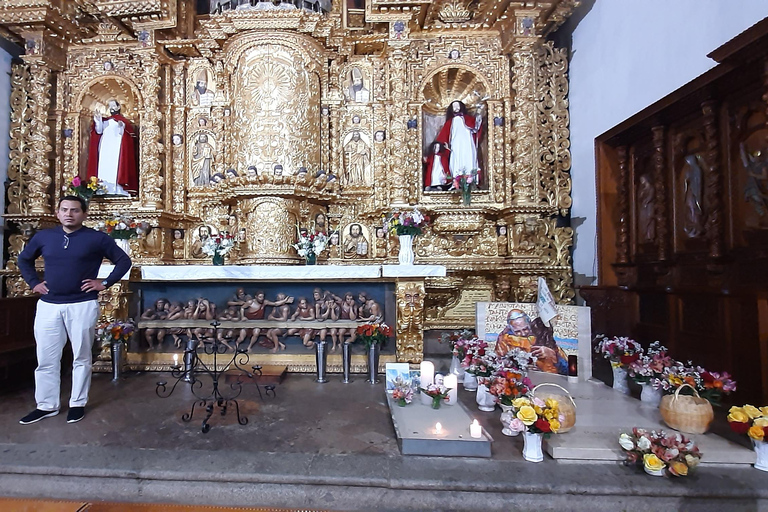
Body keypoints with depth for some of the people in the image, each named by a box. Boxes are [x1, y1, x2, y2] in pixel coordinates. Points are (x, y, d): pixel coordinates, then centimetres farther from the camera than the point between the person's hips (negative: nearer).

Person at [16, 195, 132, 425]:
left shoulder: (97, 238, -4)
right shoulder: (43, 236, 7)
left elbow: (124, 260, 0)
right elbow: (23, 259, 23)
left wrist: (105, 283, -7)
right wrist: (33, 282, 11)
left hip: (83, 306, -3)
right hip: (48, 306, 3)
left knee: (81, 358, 7)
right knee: (46, 359, 9)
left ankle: (78, 404, 21)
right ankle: (47, 406, 24)